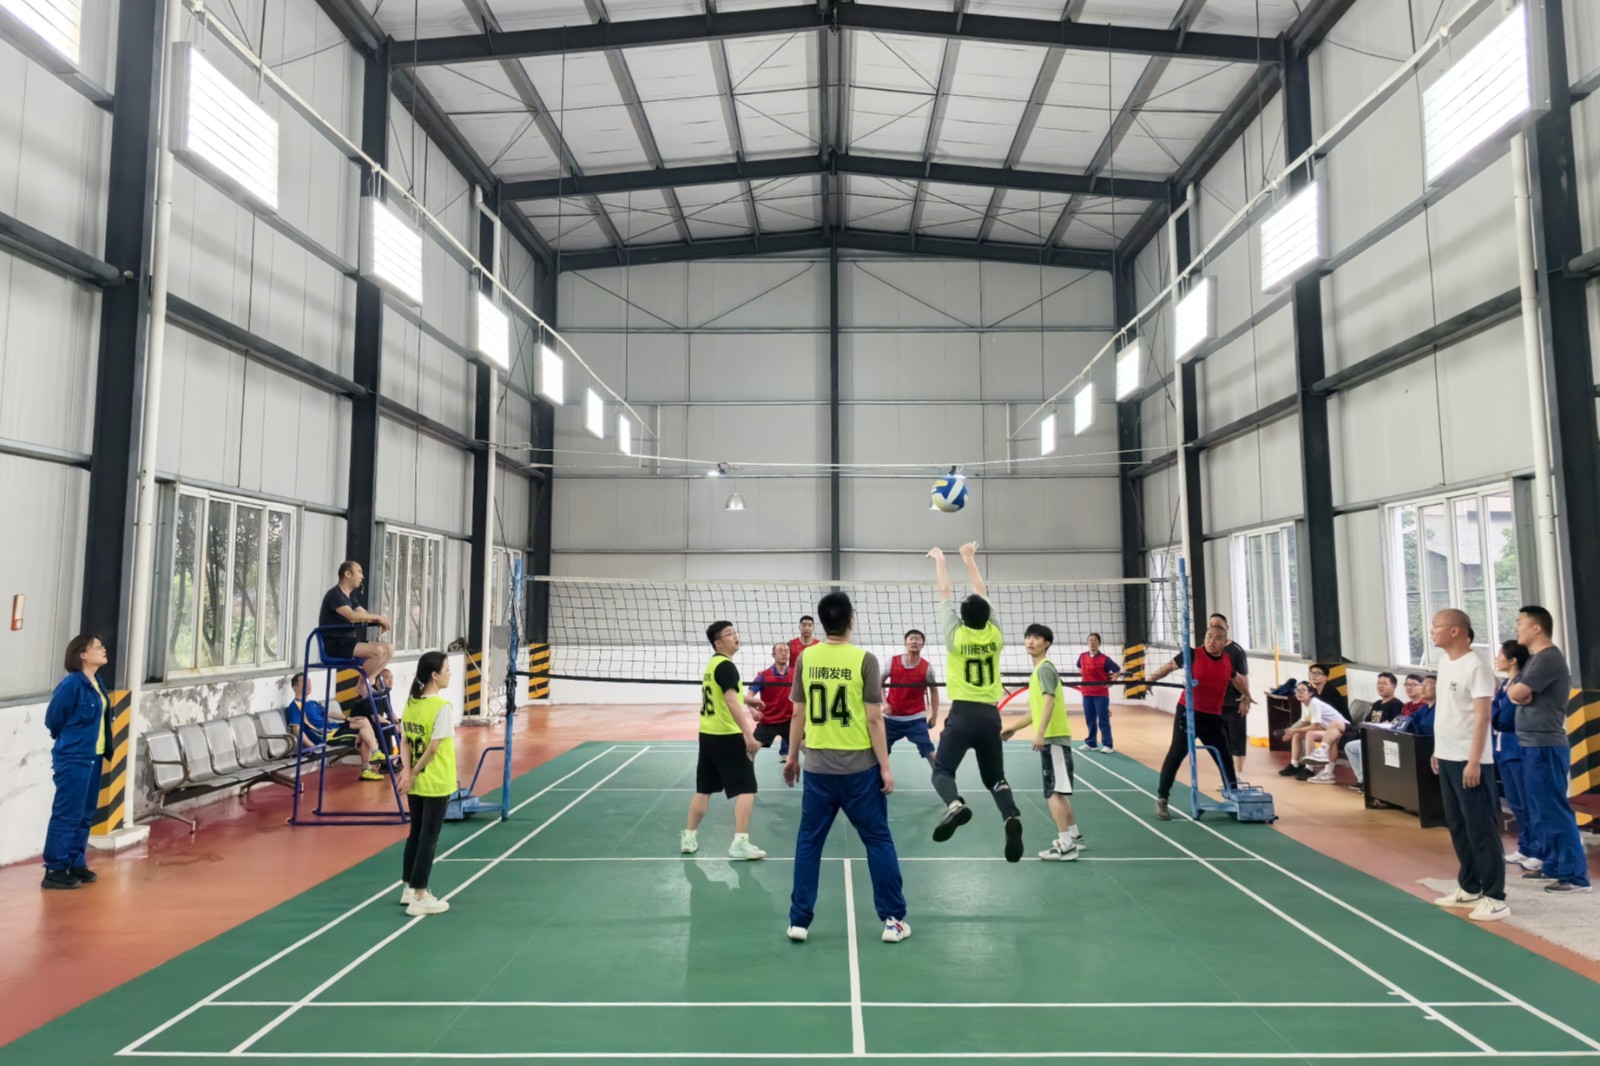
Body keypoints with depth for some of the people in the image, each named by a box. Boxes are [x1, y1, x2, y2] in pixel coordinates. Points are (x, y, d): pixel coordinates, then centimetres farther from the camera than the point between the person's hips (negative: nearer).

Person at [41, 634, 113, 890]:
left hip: (93, 757, 8)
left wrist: (101, 750, 11)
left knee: (86, 814, 14)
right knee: (67, 814, -3)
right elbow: (53, 720, -8)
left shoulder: (97, 683, 8)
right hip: (73, 759, -8)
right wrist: (69, 742, 7)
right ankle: (54, 870, 6)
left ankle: (76, 864, 24)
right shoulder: (71, 684, -16)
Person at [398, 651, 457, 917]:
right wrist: (414, 772, -9)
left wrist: (407, 770, -6)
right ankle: (419, 898, 7)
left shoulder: (410, 703, 3)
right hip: (436, 783, -7)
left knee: (415, 833, 18)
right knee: (428, 837, 1)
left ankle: (409, 889, 30)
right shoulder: (442, 707, -20)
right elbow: (433, 748, -20)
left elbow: (404, 742, 2)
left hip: (416, 782, 7)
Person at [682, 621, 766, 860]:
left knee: (704, 788, 17)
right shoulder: (726, 666, -15)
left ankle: (689, 838, 23)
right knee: (746, 788, -4)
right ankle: (740, 843, -6)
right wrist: (749, 735, -27)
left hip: (708, 734, 9)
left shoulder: (711, 664, 13)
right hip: (727, 736, -9)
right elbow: (732, 702, -25)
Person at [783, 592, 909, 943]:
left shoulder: (806, 658, -1)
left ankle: (799, 921, 17)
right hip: (859, 767, -2)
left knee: (808, 842, 12)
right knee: (878, 841, 11)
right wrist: (885, 767, -2)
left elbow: (799, 715, 5)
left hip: (817, 766, 2)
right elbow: (874, 719, -9)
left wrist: (792, 757, 17)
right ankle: (893, 920, 17)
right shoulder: (865, 660, -9)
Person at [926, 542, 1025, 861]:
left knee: (942, 770, 0)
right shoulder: (994, 635, 3)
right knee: (995, 777, 13)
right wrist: (969, 559, 25)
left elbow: (944, 593, 6)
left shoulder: (956, 635, -5)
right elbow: (982, 594, 15)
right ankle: (1012, 817, -15)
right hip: (990, 715, 4)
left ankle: (955, 804, -32)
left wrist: (939, 559, 18)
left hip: (963, 714, -3)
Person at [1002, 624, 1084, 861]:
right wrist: (1012, 728, 26)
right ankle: (1074, 835, 29)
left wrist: (1040, 733, -31)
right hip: (1051, 738, 10)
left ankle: (1066, 845, -7)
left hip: (1053, 738, -10)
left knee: (1053, 792, -9)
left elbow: (1049, 701, -24)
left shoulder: (1045, 668, -10)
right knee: (1058, 791, 18)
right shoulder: (1037, 671, 19)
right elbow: (1035, 710, 25)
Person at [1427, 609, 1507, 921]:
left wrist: (1474, 761, -22)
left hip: (1468, 761, -9)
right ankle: (1469, 887, 28)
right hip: (1447, 758, 9)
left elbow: (1482, 717, -19)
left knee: (1481, 829, -2)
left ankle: (1494, 898, 5)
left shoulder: (1475, 667, -15)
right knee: (1458, 827, 16)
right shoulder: (1444, 662, 10)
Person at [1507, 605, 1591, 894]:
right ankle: (1550, 864, 24)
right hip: (1533, 744, 10)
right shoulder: (1535, 658, 16)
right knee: (1540, 810, 15)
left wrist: (1515, 689, 2)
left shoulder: (1549, 658, -15)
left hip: (1545, 745, -10)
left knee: (1554, 810, -6)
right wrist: (1518, 692, -7)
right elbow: (1515, 693, 14)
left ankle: (1575, 875, -2)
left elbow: (1516, 692, -19)